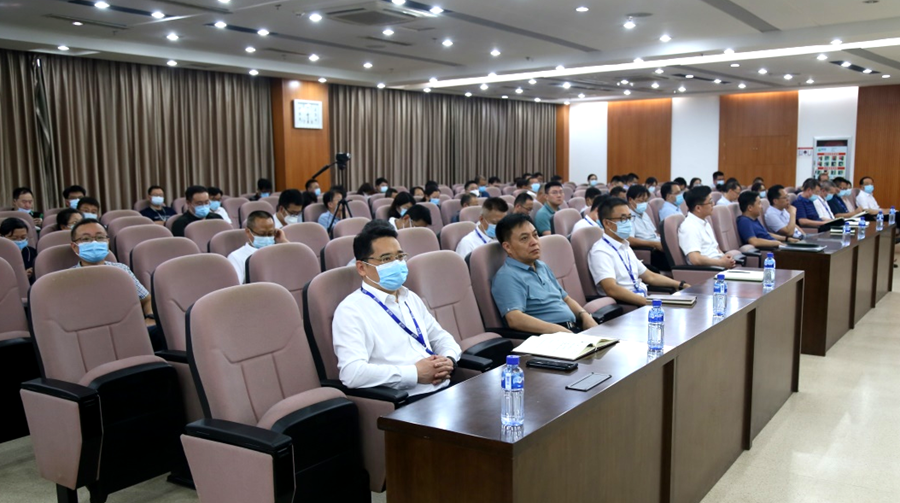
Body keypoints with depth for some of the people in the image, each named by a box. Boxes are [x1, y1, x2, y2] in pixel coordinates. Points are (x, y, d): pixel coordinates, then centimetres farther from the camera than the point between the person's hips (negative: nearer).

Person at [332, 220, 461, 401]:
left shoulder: (410, 298, 19)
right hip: (406, 402, -7)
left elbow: (440, 337, 26)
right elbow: (352, 373, -18)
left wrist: (449, 360, 2)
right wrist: (415, 373, -16)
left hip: (445, 390, 7)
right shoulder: (350, 311, -6)